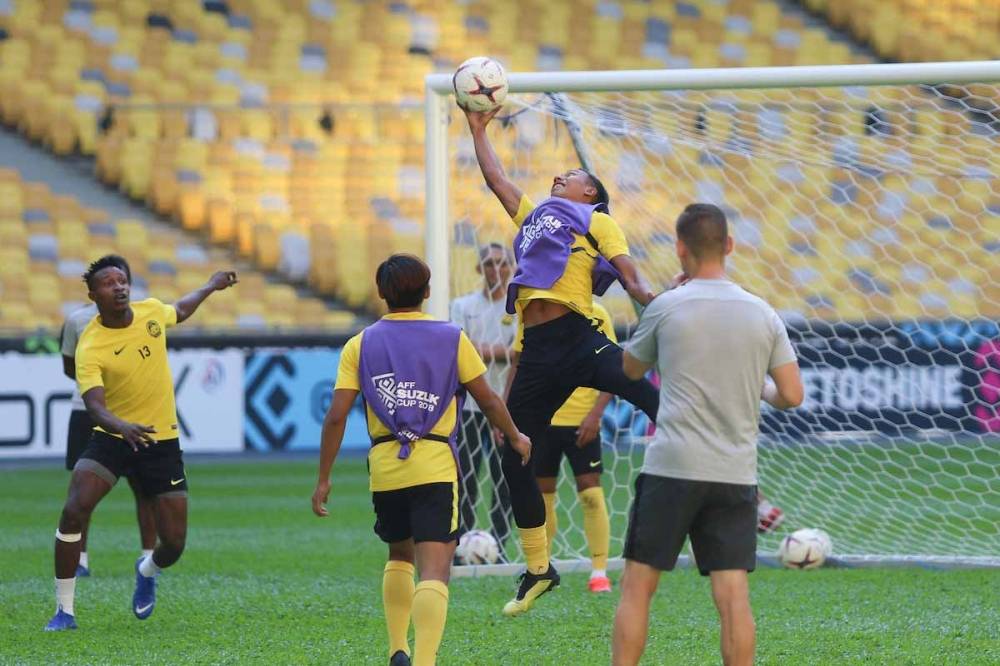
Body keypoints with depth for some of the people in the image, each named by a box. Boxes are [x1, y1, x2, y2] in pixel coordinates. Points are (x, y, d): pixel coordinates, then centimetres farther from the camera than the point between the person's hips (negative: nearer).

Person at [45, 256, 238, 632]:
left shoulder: (151, 311, -4)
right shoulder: (90, 348, -19)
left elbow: (180, 311, 23)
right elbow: (94, 405, -31)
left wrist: (210, 287, 34)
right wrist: (122, 427, -50)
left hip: (161, 441, 3)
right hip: (112, 439, -3)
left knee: (174, 543, -1)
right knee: (73, 512, -25)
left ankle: (147, 572, 38)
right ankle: (64, 611, -12)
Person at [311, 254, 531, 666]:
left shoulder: (360, 346, 4)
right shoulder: (452, 339, 2)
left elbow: (337, 416, -1)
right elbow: (488, 401, 8)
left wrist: (323, 478, 5)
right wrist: (515, 437, 27)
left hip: (384, 468, 3)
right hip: (436, 466, -3)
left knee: (400, 556, 26)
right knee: (434, 570, -8)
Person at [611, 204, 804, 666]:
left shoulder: (666, 307, -2)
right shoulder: (762, 315, 6)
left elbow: (630, 368, 17)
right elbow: (791, 396, 3)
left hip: (672, 469, -3)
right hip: (736, 473, 3)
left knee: (637, 587, 4)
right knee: (734, 596, 0)